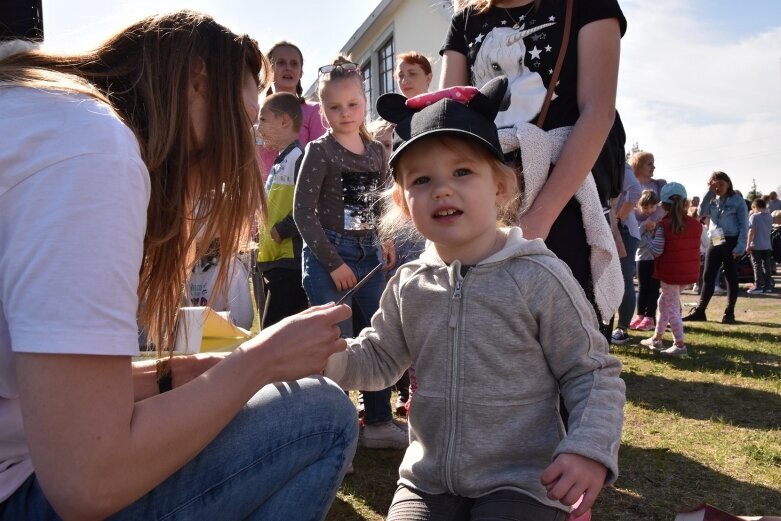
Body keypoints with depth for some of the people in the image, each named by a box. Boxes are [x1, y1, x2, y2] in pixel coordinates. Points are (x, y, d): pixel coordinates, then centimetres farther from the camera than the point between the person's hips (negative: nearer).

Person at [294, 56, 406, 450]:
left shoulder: (376, 151, 9)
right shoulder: (319, 151, -6)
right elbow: (303, 211, -11)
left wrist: (386, 240, 2)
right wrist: (334, 263, -14)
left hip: (368, 254, 6)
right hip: (327, 255, -5)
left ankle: (379, 423, 24)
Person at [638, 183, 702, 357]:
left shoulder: (663, 225, -16)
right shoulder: (696, 224, 2)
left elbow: (656, 251, -18)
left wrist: (652, 237, -1)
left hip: (669, 273, -7)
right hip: (689, 272, 7)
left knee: (672, 307, 1)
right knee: (664, 302, 20)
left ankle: (680, 345, -1)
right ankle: (656, 338, 27)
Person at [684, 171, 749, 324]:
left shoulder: (737, 200, -3)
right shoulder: (712, 200, 12)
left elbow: (744, 225, -7)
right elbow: (702, 211, -5)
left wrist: (740, 246, -16)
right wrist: (709, 192, -7)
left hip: (731, 242, -5)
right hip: (715, 242, 5)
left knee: (730, 277, 1)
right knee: (708, 277, 5)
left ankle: (729, 312, 8)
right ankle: (699, 311, 9)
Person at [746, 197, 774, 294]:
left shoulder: (754, 216, -11)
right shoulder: (769, 217, 7)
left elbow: (751, 231, -15)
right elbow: (770, 229, 15)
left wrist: (748, 244, -12)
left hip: (756, 246, -5)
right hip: (767, 246, 5)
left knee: (757, 266, -1)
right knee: (767, 266, 8)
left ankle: (758, 286, -2)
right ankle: (768, 286, 10)